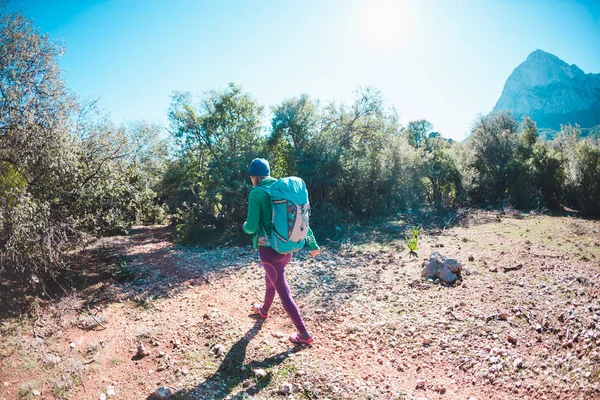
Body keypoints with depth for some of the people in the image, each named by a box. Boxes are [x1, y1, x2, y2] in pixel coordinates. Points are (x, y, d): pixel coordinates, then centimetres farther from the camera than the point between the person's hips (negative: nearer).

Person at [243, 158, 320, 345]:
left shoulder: (256, 193, -13)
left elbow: (252, 227, -15)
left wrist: (245, 226, 9)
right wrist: (312, 243, 8)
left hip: (269, 248, -7)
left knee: (283, 291, 2)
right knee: (271, 279, 30)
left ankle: (304, 334, 7)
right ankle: (264, 310, 55)